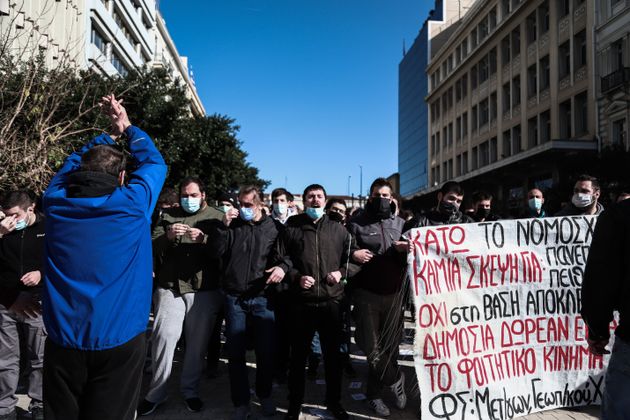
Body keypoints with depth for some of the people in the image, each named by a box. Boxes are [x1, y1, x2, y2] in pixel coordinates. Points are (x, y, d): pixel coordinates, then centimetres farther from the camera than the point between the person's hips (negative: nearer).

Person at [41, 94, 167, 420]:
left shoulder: (56, 200, 0)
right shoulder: (133, 203, -8)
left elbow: (73, 162, 21)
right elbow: (154, 162, 10)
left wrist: (110, 133, 29)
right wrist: (126, 128, 23)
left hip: (62, 338, 3)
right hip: (118, 339, -3)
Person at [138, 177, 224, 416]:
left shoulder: (216, 217, 6)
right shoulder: (168, 215, 12)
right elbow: (153, 247, 3)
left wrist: (204, 240, -20)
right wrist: (168, 236, -15)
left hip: (205, 289, -1)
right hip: (169, 287, 1)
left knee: (197, 342, 6)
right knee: (164, 337, -3)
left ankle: (190, 391, 24)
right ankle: (156, 393, 14)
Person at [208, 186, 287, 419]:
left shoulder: (274, 228, 2)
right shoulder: (232, 225, 6)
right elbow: (214, 253, -3)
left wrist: (283, 267, -18)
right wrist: (223, 226, -13)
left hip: (262, 297, -1)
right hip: (234, 297, 1)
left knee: (266, 352, 6)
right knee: (235, 353, 7)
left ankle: (265, 396, 31)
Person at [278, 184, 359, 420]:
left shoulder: (338, 229, 8)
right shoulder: (291, 228, 5)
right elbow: (282, 258, 2)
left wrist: (342, 272, -5)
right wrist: (296, 276, -11)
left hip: (331, 301, 1)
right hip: (301, 301, -1)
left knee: (332, 354, 13)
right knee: (298, 355, 9)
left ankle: (334, 401, 32)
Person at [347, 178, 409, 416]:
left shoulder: (400, 223, 12)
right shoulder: (356, 224, 4)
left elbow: (411, 258, 11)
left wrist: (403, 250, -10)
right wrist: (353, 255, -15)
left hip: (393, 293, 2)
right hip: (367, 294, -2)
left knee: (389, 346, 7)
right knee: (372, 348, 2)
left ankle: (375, 394, 26)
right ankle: (396, 380, 27)